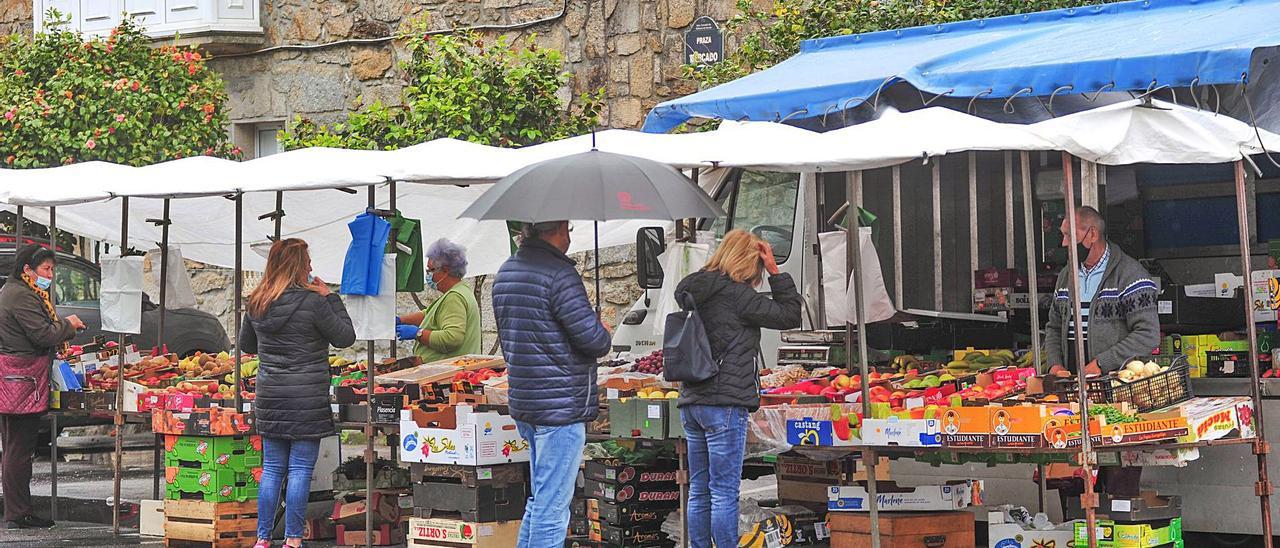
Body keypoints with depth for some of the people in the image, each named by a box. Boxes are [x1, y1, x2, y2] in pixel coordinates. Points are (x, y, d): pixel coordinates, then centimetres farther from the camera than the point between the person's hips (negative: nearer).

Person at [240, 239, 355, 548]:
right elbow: (345, 337, -3)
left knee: (272, 468, 11)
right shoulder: (312, 302, -13)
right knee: (300, 470, 0)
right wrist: (330, 297, 3)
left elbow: (246, 344, 20)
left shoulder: (257, 303, 6)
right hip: (307, 399, -5)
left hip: (269, 397, 6)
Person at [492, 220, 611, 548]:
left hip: (523, 403, 9)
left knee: (540, 497, 19)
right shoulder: (560, 274, -16)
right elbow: (593, 340, -18)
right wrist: (604, 334, 4)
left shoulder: (505, 273, 13)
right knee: (552, 504, -5)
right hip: (562, 406, -9)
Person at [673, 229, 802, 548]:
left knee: (699, 492, 11)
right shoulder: (734, 294, -10)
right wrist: (775, 273, 0)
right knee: (724, 492, -5)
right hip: (725, 404, -8)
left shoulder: (693, 291, 13)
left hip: (691, 402, 8)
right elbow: (790, 316, -3)